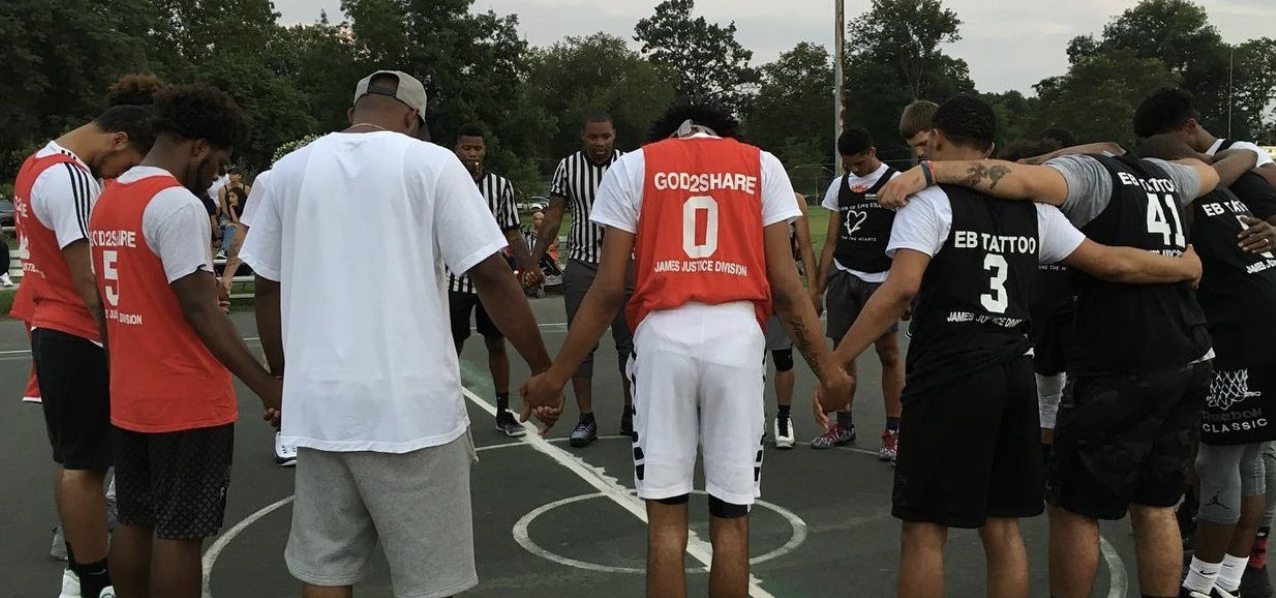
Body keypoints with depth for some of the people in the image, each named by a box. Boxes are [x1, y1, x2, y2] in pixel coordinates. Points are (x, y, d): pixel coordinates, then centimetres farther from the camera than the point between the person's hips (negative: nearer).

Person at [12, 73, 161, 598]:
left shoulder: (40, 163, 12)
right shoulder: (71, 178, -20)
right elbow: (90, 283, -22)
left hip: (51, 332, 10)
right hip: (82, 339, -10)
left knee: (74, 460, 16)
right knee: (86, 464, -2)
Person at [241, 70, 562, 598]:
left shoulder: (289, 170, 8)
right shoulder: (430, 163, -4)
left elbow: (268, 288, 12)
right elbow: (491, 277, -8)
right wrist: (543, 370, 0)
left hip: (318, 405, 4)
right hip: (411, 405, -4)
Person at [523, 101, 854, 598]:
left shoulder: (633, 165, 10)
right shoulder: (761, 165, 13)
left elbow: (609, 289, 3)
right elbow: (785, 286, 5)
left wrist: (557, 374, 10)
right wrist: (827, 368, 14)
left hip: (663, 337, 0)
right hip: (738, 337, 1)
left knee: (666, 519, 8)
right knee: (730, 520, 10)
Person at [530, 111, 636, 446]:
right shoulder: (567, 167, 0)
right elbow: (553, 218, 4)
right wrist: (532, 263, -2)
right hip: (581, 265, 1)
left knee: (629, 341, 7)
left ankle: (631, 413, 20)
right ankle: (586, 419, 12)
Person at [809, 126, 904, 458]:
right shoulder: (839, 186, 11)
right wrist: (818, 286, 9)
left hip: (880, 280, -4)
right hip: (843, 278, 5)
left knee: (888, 352, -1)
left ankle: (893, 430, 6)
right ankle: (843, 424, 19)